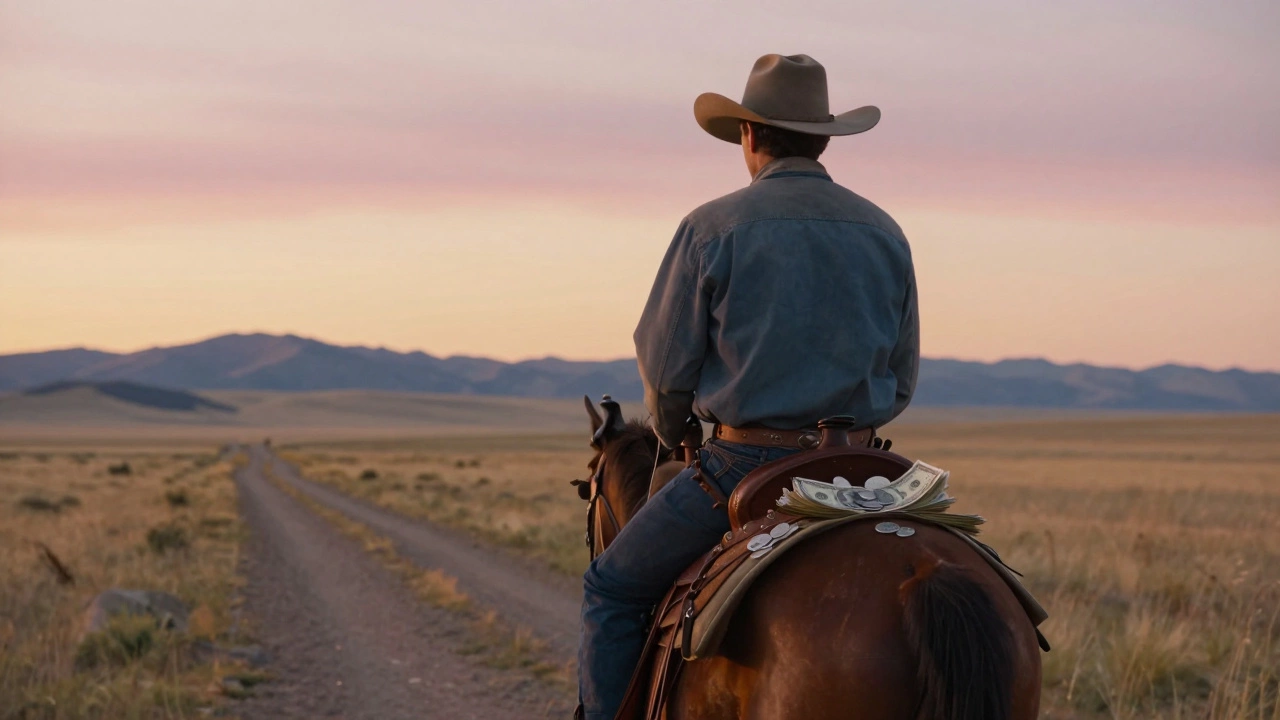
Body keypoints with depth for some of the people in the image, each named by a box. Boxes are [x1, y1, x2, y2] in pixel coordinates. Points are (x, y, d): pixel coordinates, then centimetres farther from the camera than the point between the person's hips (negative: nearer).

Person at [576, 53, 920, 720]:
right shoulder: (884, 233, 8)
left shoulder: (713, 227, -6)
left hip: (744, 460, -4)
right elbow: (901, 381, 12)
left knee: (611, 589, 11)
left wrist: (676, 440, 16)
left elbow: (666, 366, -4)